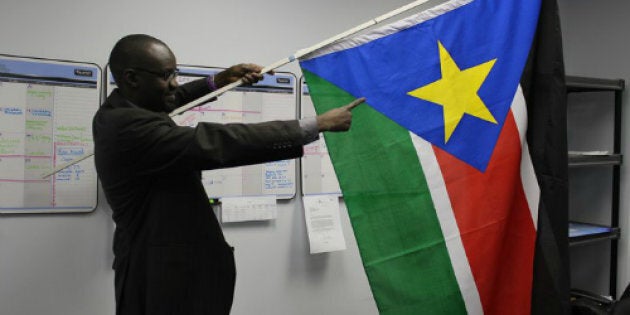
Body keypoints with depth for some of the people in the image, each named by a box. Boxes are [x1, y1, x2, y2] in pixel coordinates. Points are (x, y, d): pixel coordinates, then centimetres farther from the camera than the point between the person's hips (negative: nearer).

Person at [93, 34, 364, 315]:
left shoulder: (117, 114, 4)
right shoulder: (130, 127, -27)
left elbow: (163, 101, 24)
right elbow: (220, 142, -32)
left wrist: (219, 80, 14)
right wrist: (319, 124, -28)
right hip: (163, 273, -10)